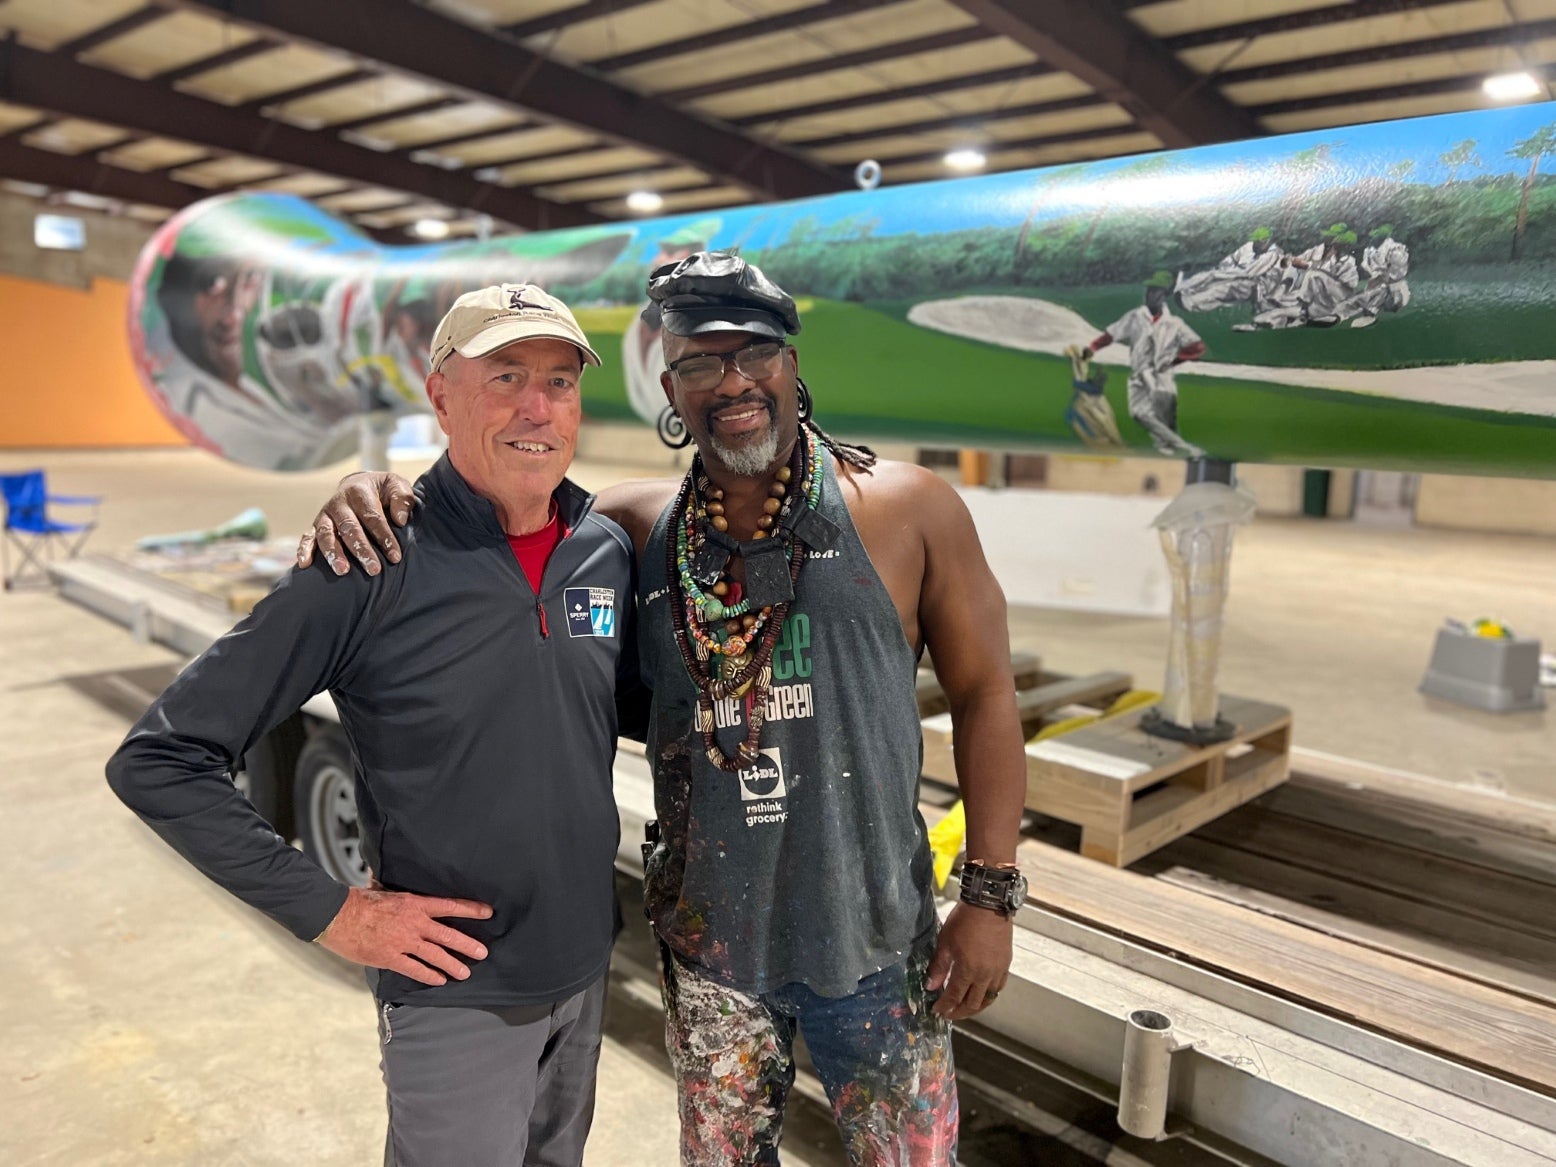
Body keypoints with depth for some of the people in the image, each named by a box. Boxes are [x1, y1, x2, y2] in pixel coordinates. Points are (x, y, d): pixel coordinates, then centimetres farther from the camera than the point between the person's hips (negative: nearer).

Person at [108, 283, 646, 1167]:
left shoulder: (607, 549, -5)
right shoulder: (373, 567, -20)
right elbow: (158, 762, -16)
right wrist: (328, 911, -17)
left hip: (587, 964, 6)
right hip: (459, 993, -5)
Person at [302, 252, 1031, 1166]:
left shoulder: (908, 510, -8)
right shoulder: (640, 528, -1)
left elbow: (984, 694, -5)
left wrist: (991, 895, -7)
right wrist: (371, 498, -16)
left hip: (872, 946, -2)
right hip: (710, 949, 3)